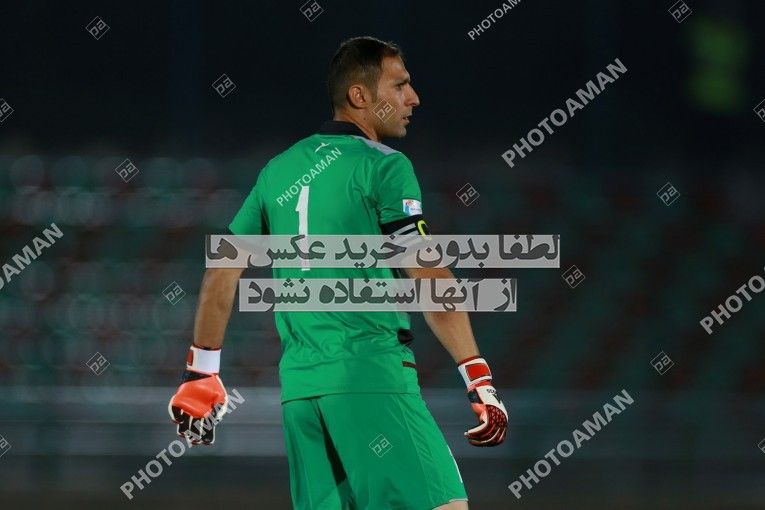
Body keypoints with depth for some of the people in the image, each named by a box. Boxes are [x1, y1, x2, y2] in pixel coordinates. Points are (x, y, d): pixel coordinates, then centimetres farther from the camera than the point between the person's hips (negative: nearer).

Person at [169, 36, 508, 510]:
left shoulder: (279, 170, 17)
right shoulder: (384, 166, -3)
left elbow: (222, 271, 19)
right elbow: (431, 282, -10)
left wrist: (201, 373, 26)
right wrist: (479, 379, -10)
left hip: (298, 382, 7)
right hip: (371, 370, -7)